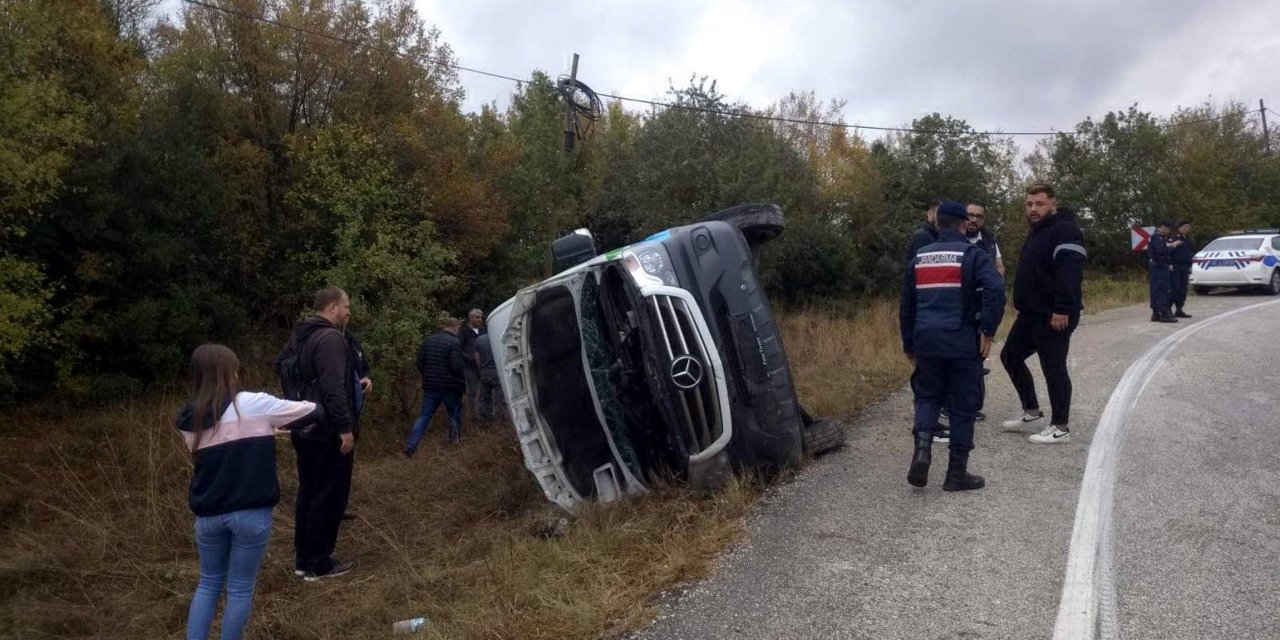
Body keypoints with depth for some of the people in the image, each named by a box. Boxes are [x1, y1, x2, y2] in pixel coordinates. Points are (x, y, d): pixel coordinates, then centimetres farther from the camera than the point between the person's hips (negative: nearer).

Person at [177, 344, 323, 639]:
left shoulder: (187, 419, 5)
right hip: (251, 513, -4)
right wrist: (279, 425, 17)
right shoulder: (255, 405, -10)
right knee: (240, 589, 10)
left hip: (208, 514, 4)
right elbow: (314, 411, -2)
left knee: (209, 584, 22)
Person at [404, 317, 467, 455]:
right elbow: (457, 366, -20)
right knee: (455, 413, 16)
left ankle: (410, 446, -4)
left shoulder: (429, 340, 6)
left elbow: (420, 362, 8)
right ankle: (455, 439, 22)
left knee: (424, 416, 6)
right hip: (450, 386, -5)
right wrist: (464, 365, 2)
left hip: (430, 385, 5)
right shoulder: (454, 342, -13)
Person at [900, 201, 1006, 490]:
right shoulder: (973, 255, -1)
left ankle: (922, 448, -9)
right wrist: (988, 331, -12)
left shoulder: (919, 258, 13)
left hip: (926, 340, 3)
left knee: (927, 397, 17)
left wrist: (908, 344, 26)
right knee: (963, 406, 7)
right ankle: (957, 473, 12)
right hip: (963, 341, -3)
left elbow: (906, 305, 18)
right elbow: (995, 290, -19)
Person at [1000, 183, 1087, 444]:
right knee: (1011, 356, 15)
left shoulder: (1064, 231, -15)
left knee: (1054, 368, -3)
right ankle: (1032, 413, 27)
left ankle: (1061, 428, 9)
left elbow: (1070, 273, -25)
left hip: (1054, 316, -10)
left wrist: (1062, 309, -29)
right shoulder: (1037, 232, 17)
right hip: (1031, 314, 10)